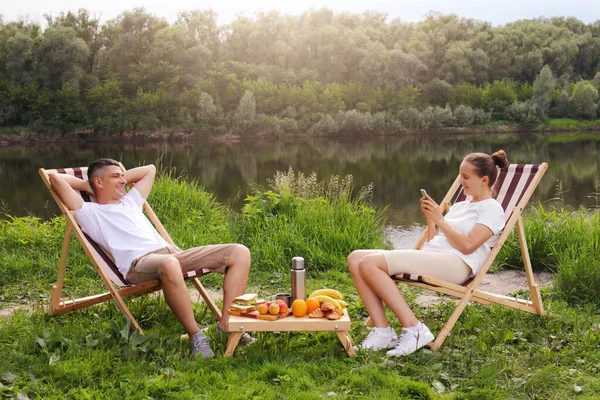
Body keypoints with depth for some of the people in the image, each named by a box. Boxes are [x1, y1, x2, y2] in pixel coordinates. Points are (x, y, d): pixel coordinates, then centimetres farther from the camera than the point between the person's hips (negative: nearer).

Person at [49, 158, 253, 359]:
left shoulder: (130, 201, 34)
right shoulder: (89, 212, 14)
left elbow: (150, 169, 47)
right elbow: (55, 178, 5)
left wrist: (120, 180, 36)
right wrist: (84, 185, 21)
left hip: (173, 252, 8)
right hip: (138, 263, -7)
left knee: (240, 252, -9)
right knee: (168, 264, -46)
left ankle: (227, 324, -17)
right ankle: (195, 335, -33)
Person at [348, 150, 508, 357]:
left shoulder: (492, 209, 4)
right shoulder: (460, 206, 28)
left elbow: (467, 245, -11)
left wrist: (439, 219, -6)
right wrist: (430, 218, 11)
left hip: (455, 264, -9)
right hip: (428, 258, 9)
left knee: (370, 264, -26)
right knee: (356, 258, -11)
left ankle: (413, 329, -24)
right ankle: (382, 330, -21)